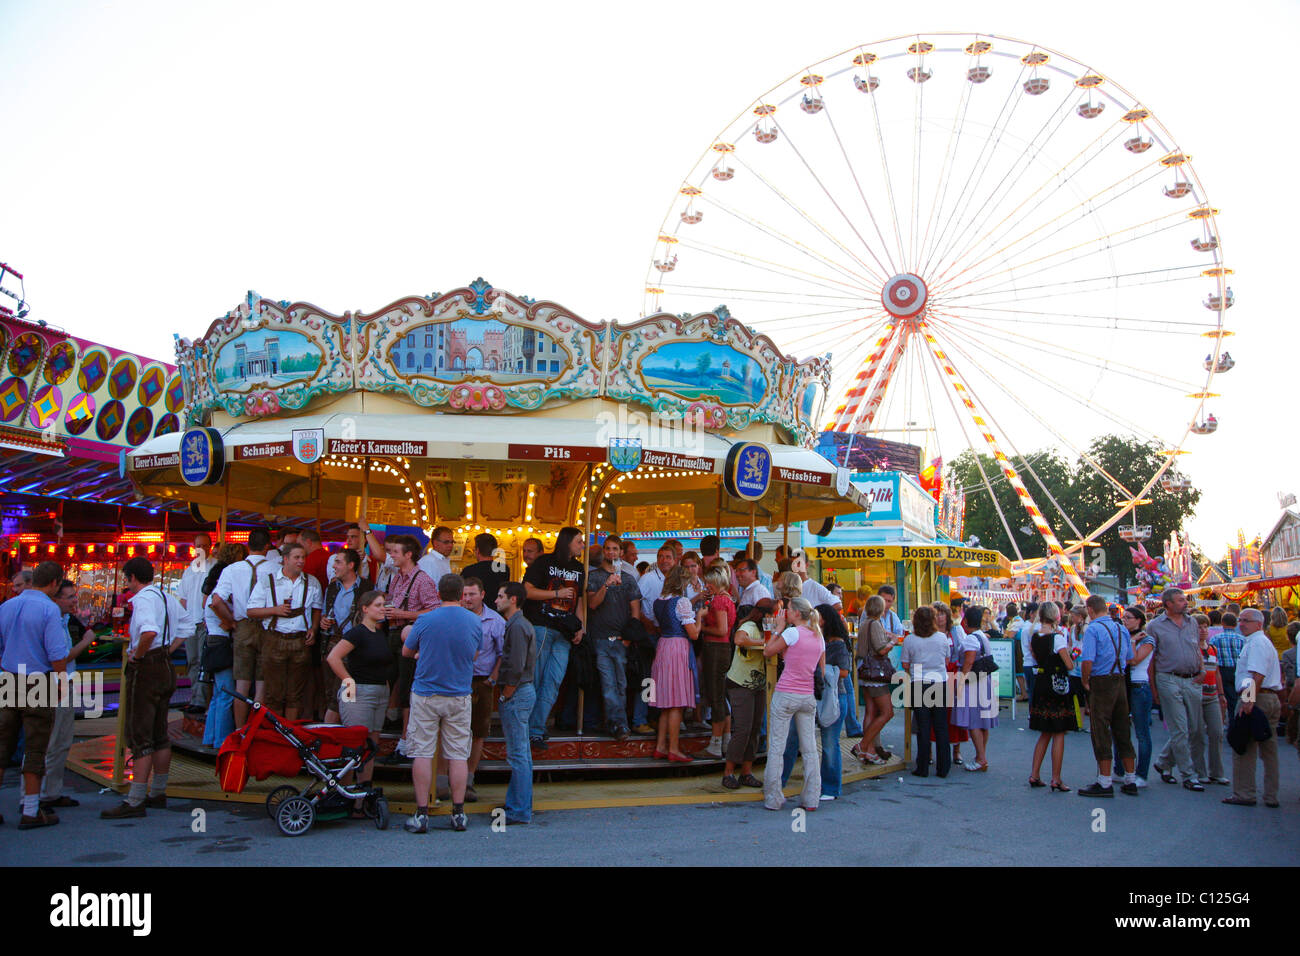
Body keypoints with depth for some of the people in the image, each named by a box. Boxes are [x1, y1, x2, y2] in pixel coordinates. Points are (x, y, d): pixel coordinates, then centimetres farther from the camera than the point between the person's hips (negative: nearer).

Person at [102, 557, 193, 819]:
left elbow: (149, 631, -34)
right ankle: (158, 793, 25)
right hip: (166, 668, 9)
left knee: (139, 737, -5)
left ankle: (135, 802, -2)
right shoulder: (168, 599, 13)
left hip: (145, 670, -9)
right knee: (160, 735, 16)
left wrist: (137, 655, -19)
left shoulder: (143, 599, -15)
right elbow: (185, 629, 23)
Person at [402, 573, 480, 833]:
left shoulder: (425, 620, -9)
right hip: (459, 696, 2)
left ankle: (421, 814, 5)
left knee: (422, 753, 4)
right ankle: (458, 814, 12)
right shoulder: (474, 621, -1)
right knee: (458, 755, 7)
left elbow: (406, 652, 5)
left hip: (425, 694, -2)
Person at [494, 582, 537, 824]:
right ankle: (518, 805, 23)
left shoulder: (517, 626, -16)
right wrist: (507, 696, 14)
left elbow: (516, 668, -21)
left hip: (517, 695, -10)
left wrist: (505, 696, -12)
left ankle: (520, 812, 1)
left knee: (518, 754, -5)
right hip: (523, 692, 10)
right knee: (521, 754, 15)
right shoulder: (520, 624, 15)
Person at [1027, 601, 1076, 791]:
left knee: (1045, 733, 17)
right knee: (1059, 734, 1)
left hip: (1041, 685, 7)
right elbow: (1069, 665, -13)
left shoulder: (1035, 637, 5)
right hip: (1058, 686, -6)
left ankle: (1034, 775, 16)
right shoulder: (1057, 638, -15)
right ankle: (1056, 780, 3)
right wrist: (1067, 646, 3)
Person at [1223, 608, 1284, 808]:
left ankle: (1244, 795, -3)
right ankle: (1271, 797, 14)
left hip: (1256, 698, -10)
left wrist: (1249, 700, -27)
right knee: (1269, 750, 10)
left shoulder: (1256, 643, -11)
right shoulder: (1265, 642, 23)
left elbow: (1258, 675, -22)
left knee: (1244, 749, -5)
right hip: (1272, 699, 10)